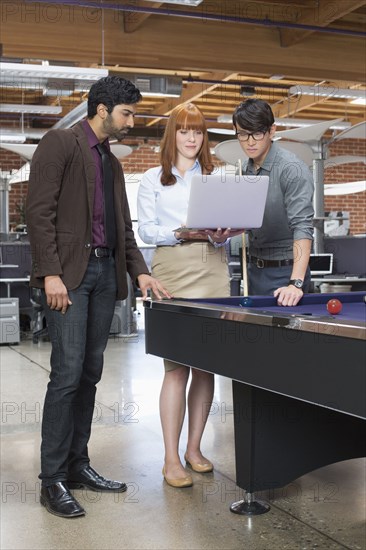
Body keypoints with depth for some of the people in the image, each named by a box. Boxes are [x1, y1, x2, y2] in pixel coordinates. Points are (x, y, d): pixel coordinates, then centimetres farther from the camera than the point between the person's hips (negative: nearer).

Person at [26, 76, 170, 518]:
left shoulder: (112, 163, 21)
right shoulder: (60, 144, -3)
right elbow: (39, 211, -11)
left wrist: (139, 271, 9)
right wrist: (50, 273, -18)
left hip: (105, 271, 8)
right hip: (69, 272, -8)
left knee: (90, 373, 9)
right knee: (68, 373, -10)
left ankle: (77, 465, 18)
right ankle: (52, 480, 0)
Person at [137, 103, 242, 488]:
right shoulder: (153, 178, 7)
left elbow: (224, 226, 13)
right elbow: (145, 230, 0)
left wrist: (221, 236, -9)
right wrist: (181, 234, -16)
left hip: (212, 270, 4)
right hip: (173, 269, -3)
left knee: (206, 363, 4)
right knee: (177, 365, -8)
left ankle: (194, 448, 17)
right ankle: (171, 459, -1)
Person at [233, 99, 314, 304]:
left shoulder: (292, 169, -17)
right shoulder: (245, 170, 6)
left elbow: (302, 227, -25)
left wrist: (296, 282, -35)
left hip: (284, 271, -7)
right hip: (255, 269, 7)